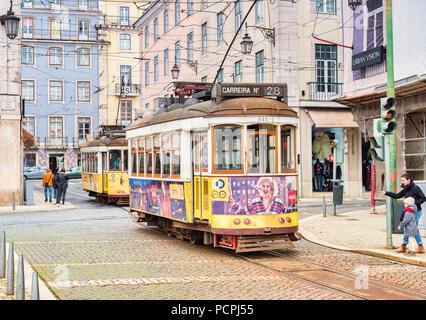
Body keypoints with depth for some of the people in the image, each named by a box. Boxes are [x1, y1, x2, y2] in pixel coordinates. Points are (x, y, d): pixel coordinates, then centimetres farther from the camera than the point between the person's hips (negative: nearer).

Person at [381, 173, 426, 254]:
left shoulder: (415, 188, -15)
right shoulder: (406, 189, 9)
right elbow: (397, 196, 12)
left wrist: (415, 204, -25)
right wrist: (386, 193, 3)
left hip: (416, 211, -9)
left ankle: (403, 246, 4)